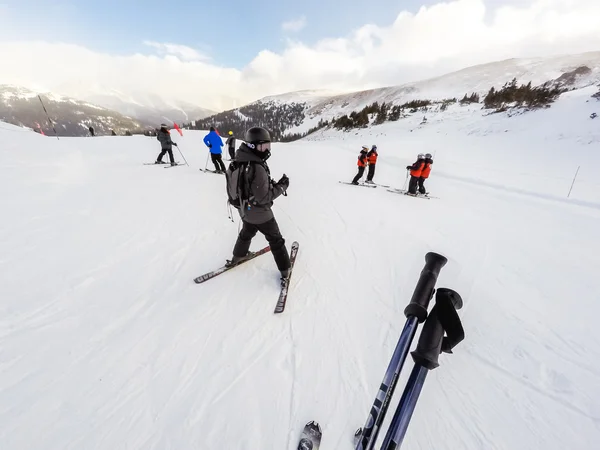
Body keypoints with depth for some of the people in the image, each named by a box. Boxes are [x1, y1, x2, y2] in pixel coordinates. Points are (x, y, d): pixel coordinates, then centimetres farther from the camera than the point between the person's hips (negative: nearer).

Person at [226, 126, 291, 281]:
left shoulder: (237, 162, -3)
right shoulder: (257, 168, -30)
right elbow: (263, 197, -27)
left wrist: (271, 184, 5)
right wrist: (282, 186, -16)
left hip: (245, 210, 8)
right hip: (259, 212, -7)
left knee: (247, 232, 31)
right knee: (275, 239, 11)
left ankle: (238, 256, 52)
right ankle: (285, 269, 24)